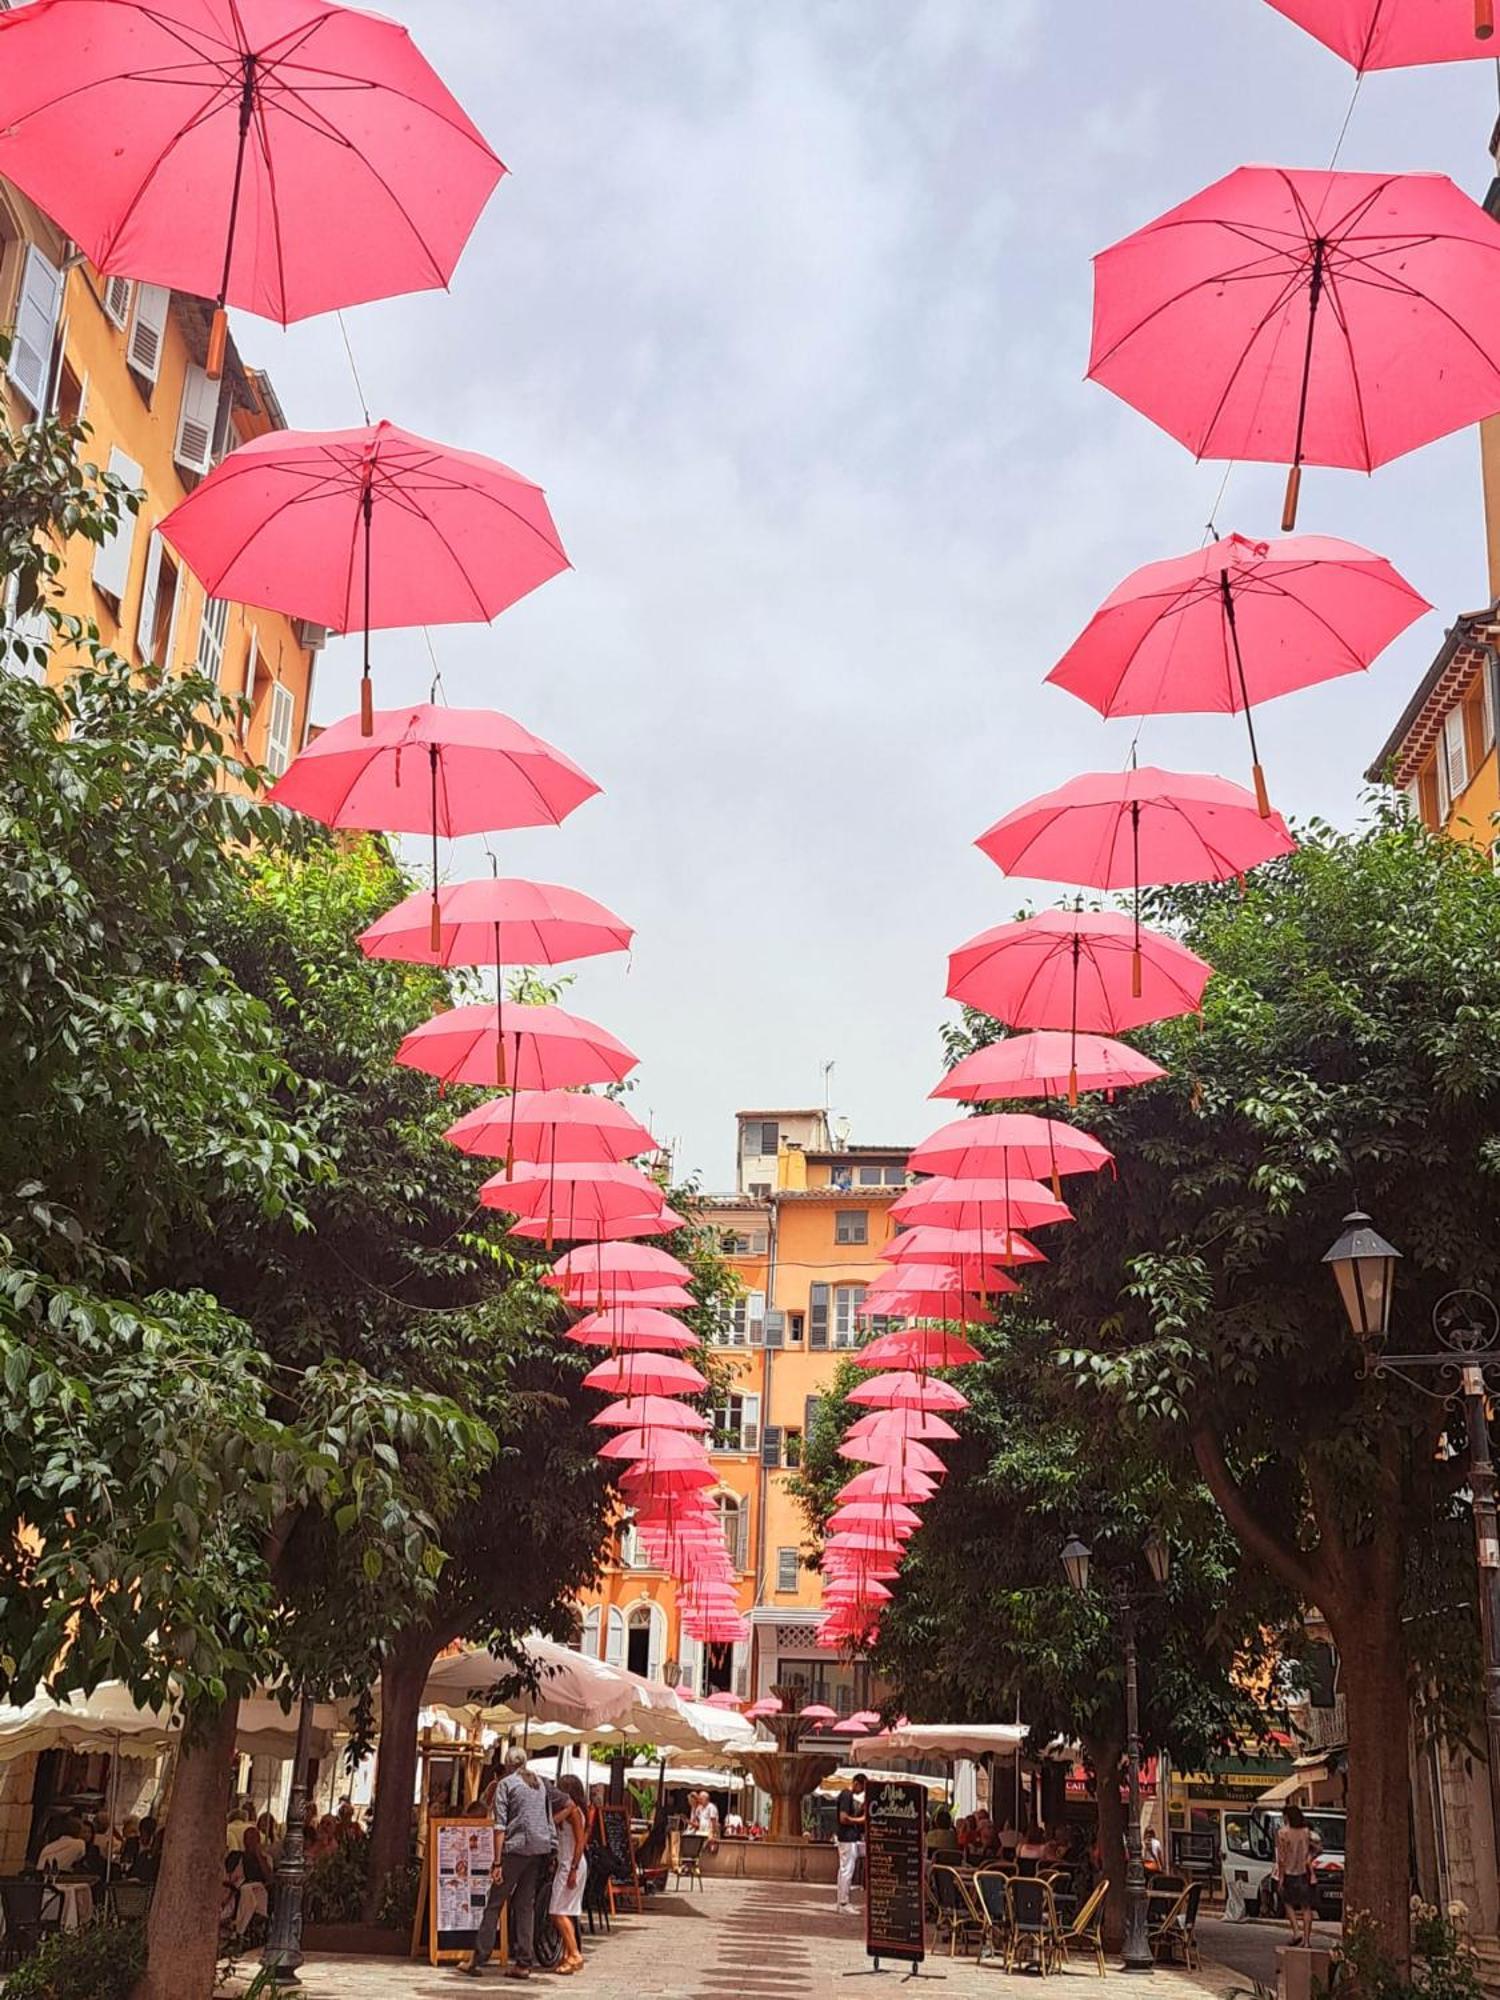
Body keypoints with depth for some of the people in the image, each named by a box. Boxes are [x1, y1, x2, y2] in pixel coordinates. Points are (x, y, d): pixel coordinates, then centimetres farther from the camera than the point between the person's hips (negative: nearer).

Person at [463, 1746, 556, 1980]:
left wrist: (497, 1862, -10)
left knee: (495, 1903, 2)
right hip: (540, 1847, 5)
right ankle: (523, 1962, 6)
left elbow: (500, 1826, -8)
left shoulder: (506, 1784, -1)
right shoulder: (540, 1783, 17)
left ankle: (479, 1959, 2)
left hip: (516, 1848, -5)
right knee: (526, 1904, 9)